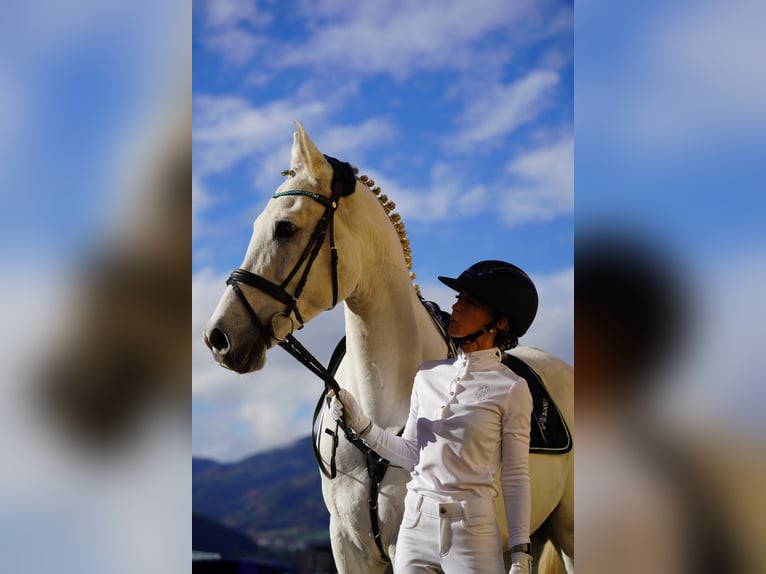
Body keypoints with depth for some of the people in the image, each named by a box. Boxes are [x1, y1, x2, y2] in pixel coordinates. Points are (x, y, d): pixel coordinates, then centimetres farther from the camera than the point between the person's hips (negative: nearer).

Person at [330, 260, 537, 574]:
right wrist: (360, 424, 0)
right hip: (415, 527, 5)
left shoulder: (510, 389, -6)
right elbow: (410, 454, 11)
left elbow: (515, 478, -4)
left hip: (472, 531, -4)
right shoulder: (428, 375, 8)